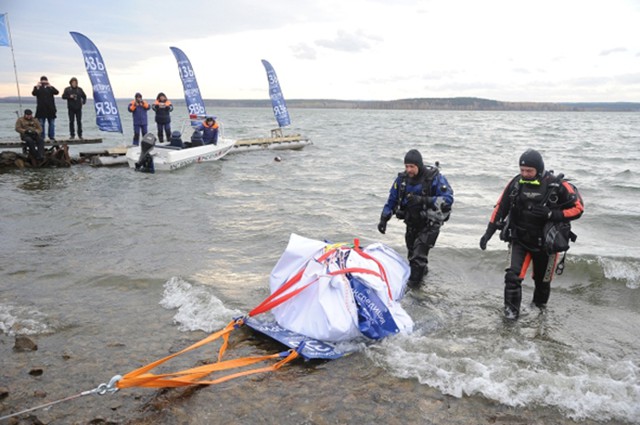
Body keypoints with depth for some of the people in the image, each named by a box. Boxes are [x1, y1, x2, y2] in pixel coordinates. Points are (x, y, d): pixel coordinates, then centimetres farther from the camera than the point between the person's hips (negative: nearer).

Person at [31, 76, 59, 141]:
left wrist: (51, 87, -22)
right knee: (41, 124, 1)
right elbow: (34, 93, -10)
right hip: (41, 109, -1)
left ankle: (52, 137, 11)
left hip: (50, 109, 1)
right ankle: (41, 137, 6)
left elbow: (56, 92, -7)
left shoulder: (50, 87, 11)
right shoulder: (37, 87, 8)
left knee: (52, 123, 4)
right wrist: (37, 87, -24)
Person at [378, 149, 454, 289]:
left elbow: (448, 199, -25)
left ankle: (415, 281, 3)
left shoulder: (435, 178, -21)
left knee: (419, 251, -13)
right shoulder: (402, 179, -7)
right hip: (412, 222, 5)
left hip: (430, 222, -5)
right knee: (412, 250, 15)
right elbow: (392, 200, 3)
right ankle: (422, 270, 43)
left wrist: (423, 200, -35)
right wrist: (383, 219, -4)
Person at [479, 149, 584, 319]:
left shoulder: (557, 185, -15)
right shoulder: (516, 183, -7)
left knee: (542, 280, 16)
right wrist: (489, 232, -3)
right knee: (513, 276, -15)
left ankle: (539, 309, 42)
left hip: (545, 243, -1)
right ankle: (511, 311, 0)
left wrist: (551, 214, -24)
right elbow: (500, 207, 0)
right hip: (520, 240, 1)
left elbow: (577, 208, -11)